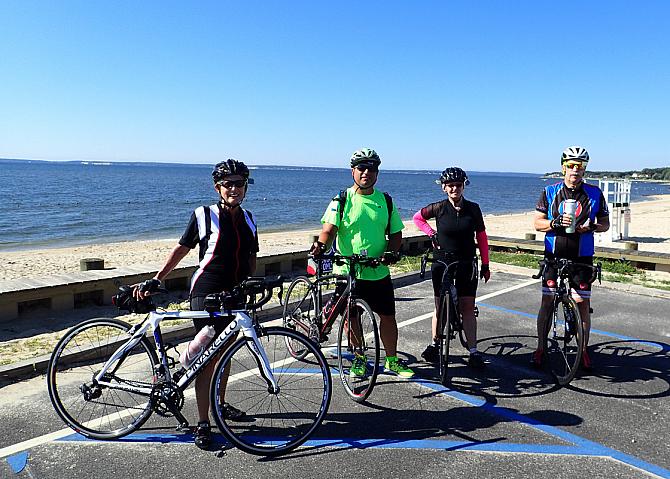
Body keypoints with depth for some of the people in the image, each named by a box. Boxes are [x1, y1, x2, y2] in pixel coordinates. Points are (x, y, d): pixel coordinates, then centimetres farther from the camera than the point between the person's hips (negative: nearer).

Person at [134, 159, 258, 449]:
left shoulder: (248, 220, 7)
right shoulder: (204, 215, -7)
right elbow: (182, 248, -2)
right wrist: (155, 281, -7)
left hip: (235, 295, 5)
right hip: (207, 294, -5)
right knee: (208, 357, -4)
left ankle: (220, 404, 36)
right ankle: (203, 423, 5)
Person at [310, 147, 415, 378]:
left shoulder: (386, 201, 7)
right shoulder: (341, 201, -2)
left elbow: (396, 233, 10)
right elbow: (329, 229, -11)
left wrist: (391, 251, -10)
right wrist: (321, 245, -32)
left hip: (379, 272, 2)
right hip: (347, 272, -2)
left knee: (388, 316, 7)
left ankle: (391, 360, 24)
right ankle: (359, 358, 29)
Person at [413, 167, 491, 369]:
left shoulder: (473, 208, -2)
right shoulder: (439, 208, -4)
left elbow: (481, 237, 4)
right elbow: (417, 217, 12)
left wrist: (485, 265, 3)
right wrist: (431, 233, 0)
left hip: (466, 264, 1)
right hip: (442, 262, 0)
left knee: (468, 307, 0)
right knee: (440, 306, 8)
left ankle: (473, 352, 5)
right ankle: (434, 344, 25)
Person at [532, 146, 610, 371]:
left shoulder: (594, 193, 2)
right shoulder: (550, 192, 0)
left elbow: (605, 224, 8)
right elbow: (537, 223, 0)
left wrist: (592, 226, -14)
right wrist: (556, 222, -19)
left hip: (582, 257, 1)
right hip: (554, 254, 0)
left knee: (583, 303, 2)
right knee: (547, 301, 2)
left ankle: (583, 351, 18)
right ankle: (540, 349, 14)